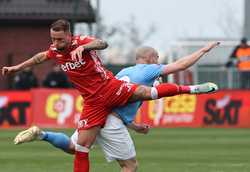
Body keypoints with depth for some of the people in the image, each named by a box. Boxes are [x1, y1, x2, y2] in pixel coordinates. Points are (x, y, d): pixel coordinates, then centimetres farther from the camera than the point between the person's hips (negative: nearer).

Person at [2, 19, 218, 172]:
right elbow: (41, 57, 27)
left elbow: (103, 43, -38)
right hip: (93, 102, 4)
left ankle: (189, 88, -8)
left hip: (110, 88, -4)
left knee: (146, 92, -26)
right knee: (81, 146, -3)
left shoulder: (81, 41, -16)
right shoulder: (55, 51, 2)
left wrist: (82, 47, -56)